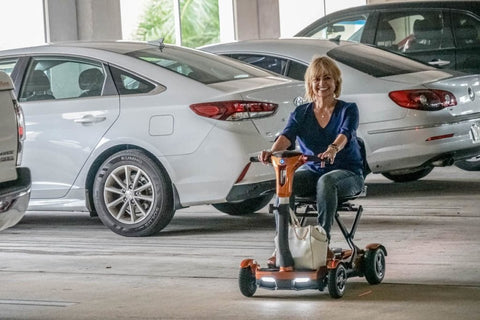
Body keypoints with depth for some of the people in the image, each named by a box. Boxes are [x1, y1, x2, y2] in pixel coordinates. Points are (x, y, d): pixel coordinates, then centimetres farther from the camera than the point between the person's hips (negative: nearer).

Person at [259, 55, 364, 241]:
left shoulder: (348, 110, 0)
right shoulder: (301, 113, 8)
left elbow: (345, 133, -22)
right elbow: (287, 136, -11)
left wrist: (332, 149, -47)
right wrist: (272, 152, -36)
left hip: (346, 172, -3)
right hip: (311, 171, 3)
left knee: (327, 181, -38)